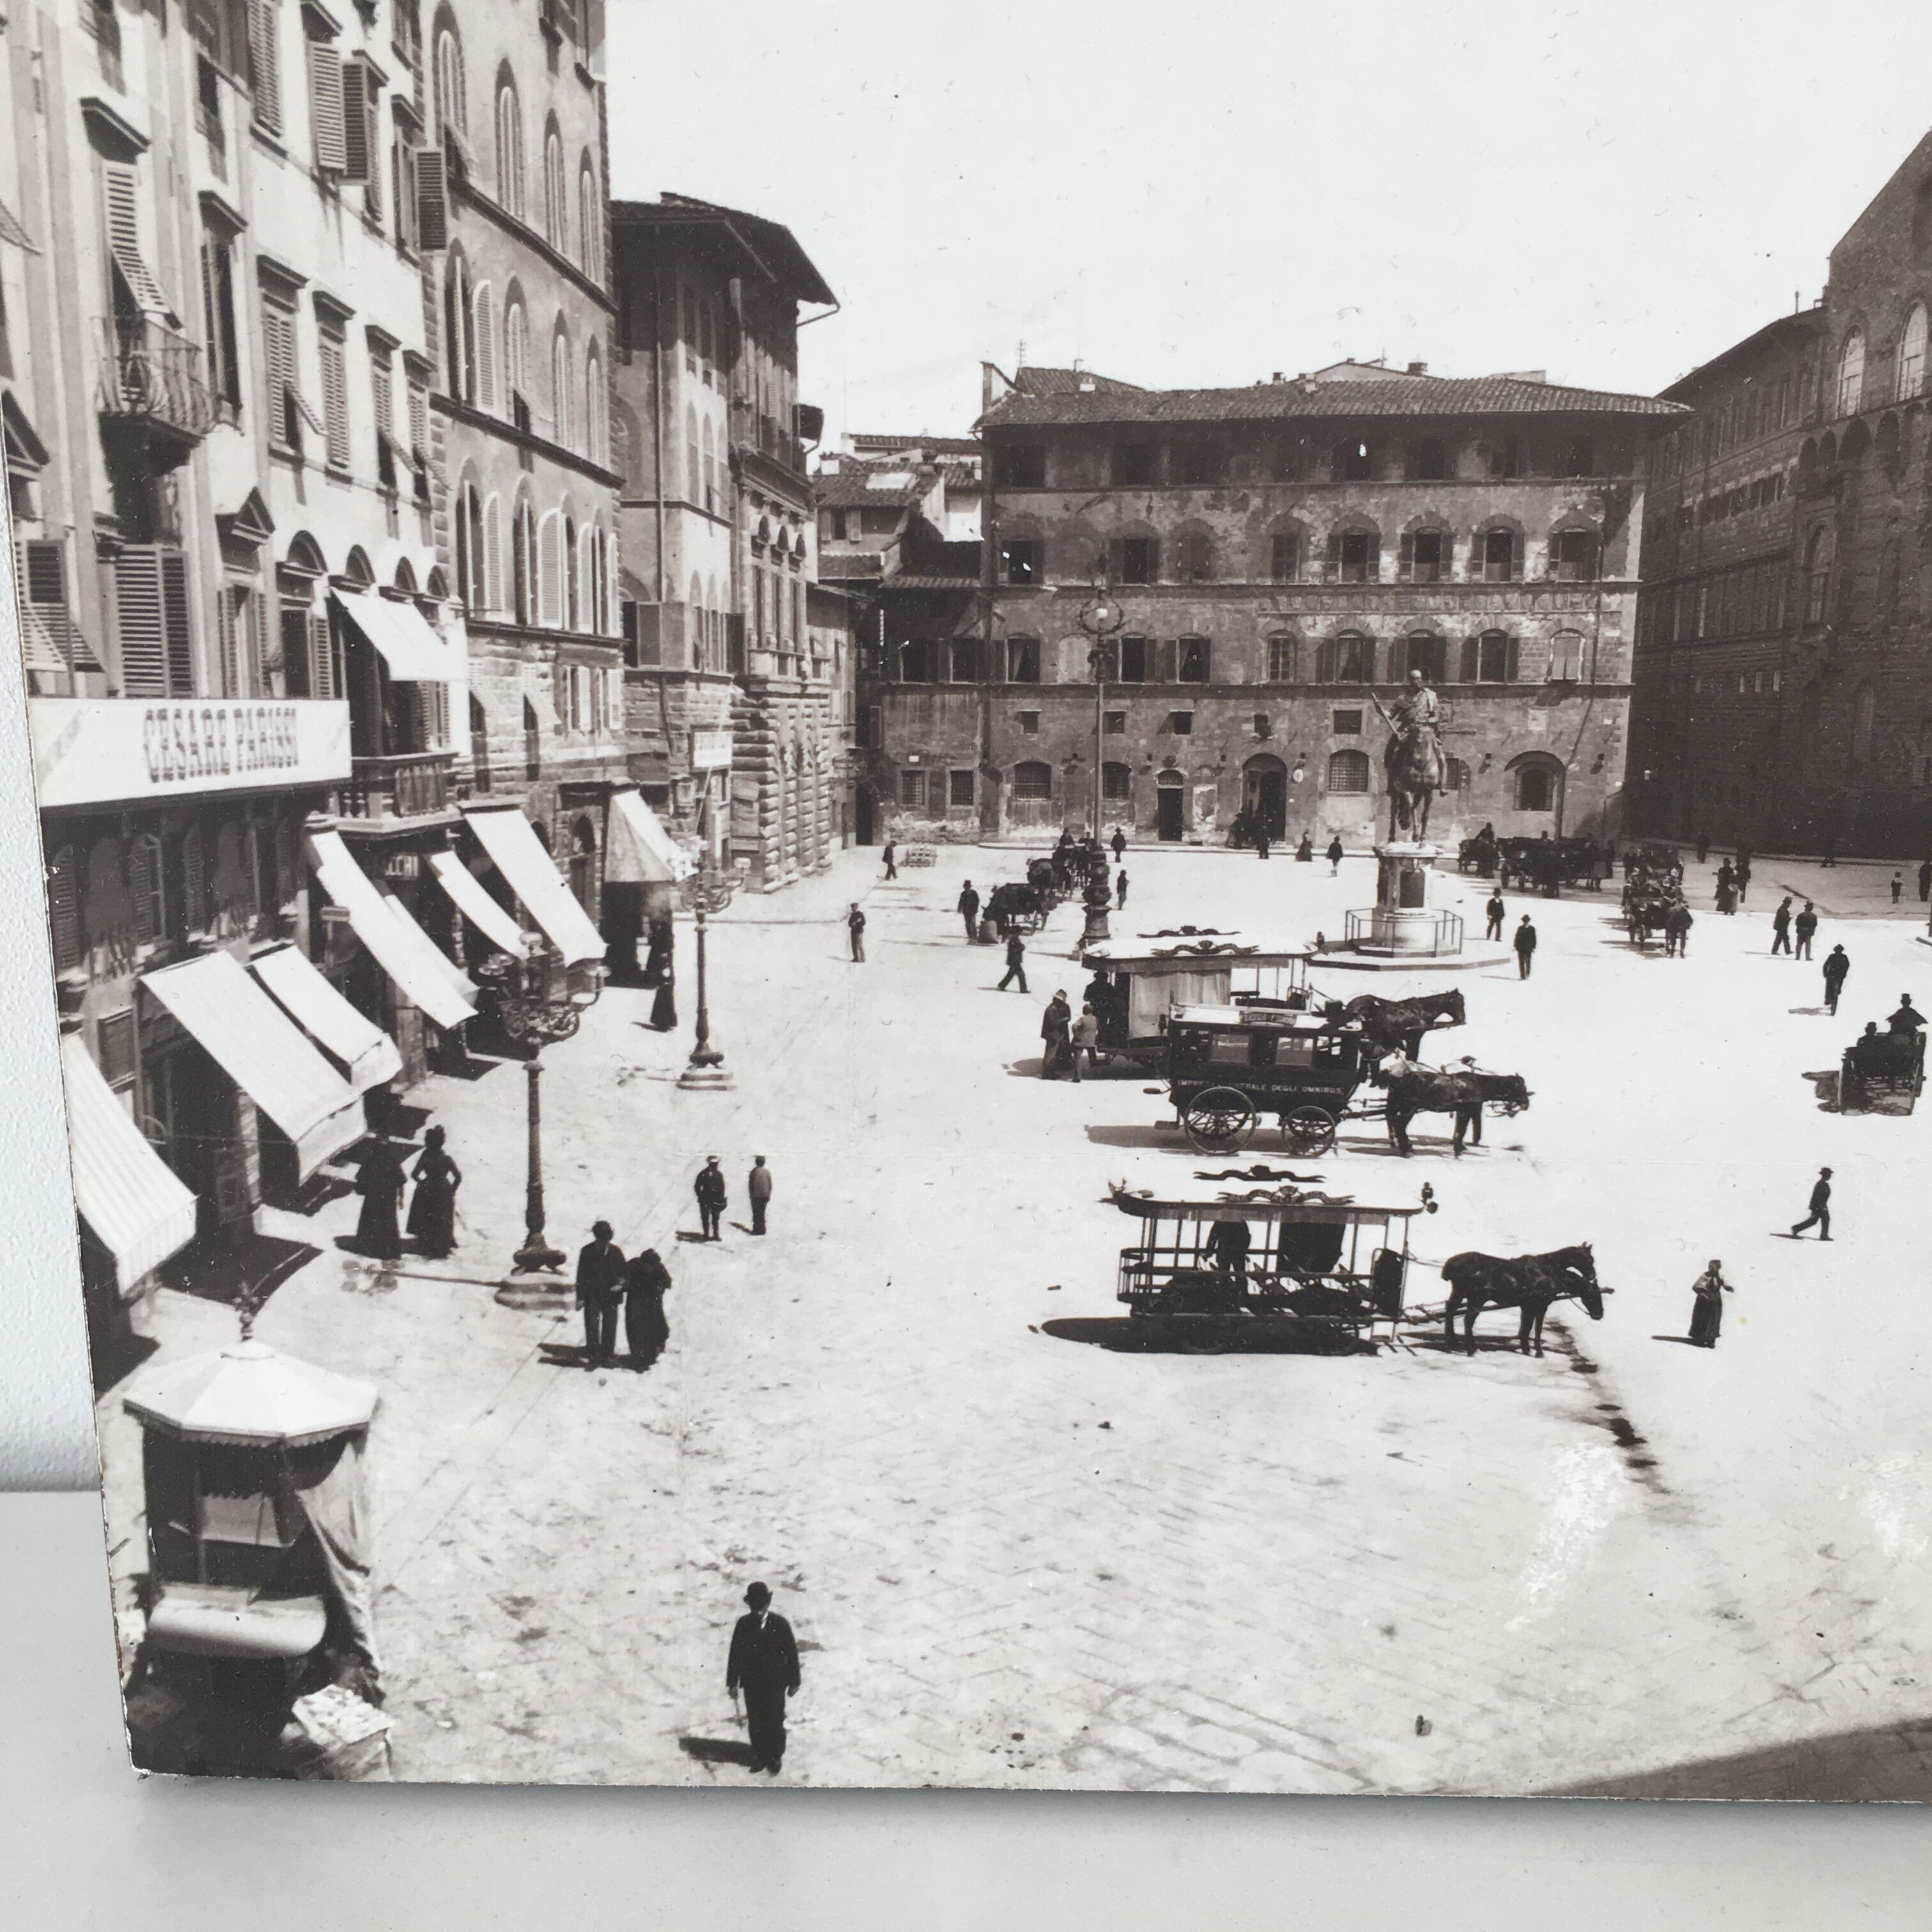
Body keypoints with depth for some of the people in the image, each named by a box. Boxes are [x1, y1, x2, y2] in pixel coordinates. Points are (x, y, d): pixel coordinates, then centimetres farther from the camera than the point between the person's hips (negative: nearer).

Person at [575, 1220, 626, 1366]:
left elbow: (623, 1272, 6)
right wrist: (580, 1297, -4)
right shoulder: (586, 1252, -3)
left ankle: (608, 1354, 21)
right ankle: (592, 1356, 1)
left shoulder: (616, 1252, -2)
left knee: (610, 1326, 8)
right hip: (592, 1294, -1)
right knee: (592, 1325, -7)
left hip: (611, 1295, 1)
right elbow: (581, 1276, 1)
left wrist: (620, 1285, -14)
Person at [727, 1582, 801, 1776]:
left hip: (775, 1684, -2)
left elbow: (791, 1653, -5)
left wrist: (794, 1682, -2)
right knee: (755, 1723, 11)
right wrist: (732, 1682, 3)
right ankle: (760, 1757, 30)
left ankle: (776, 1757, 26)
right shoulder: (743, 1624, -6)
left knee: (775, 1722, 5)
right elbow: (735, 1654, 1)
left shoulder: (780, 1624, -12)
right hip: (751, 1683, 2)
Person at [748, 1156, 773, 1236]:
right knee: (762, 1213, 14)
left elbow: (751, 1184, -10)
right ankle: (762, 1229, 16)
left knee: (756, 1213, 1)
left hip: (756, 1196, -5)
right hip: (765, 1196, 5)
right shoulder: (767, 1172, 1)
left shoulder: (754, 1172, -13)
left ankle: (756, 1230, 0)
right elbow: (770, 1185, 5)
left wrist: (751, 1194, 0)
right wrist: (769, 1195, 13)